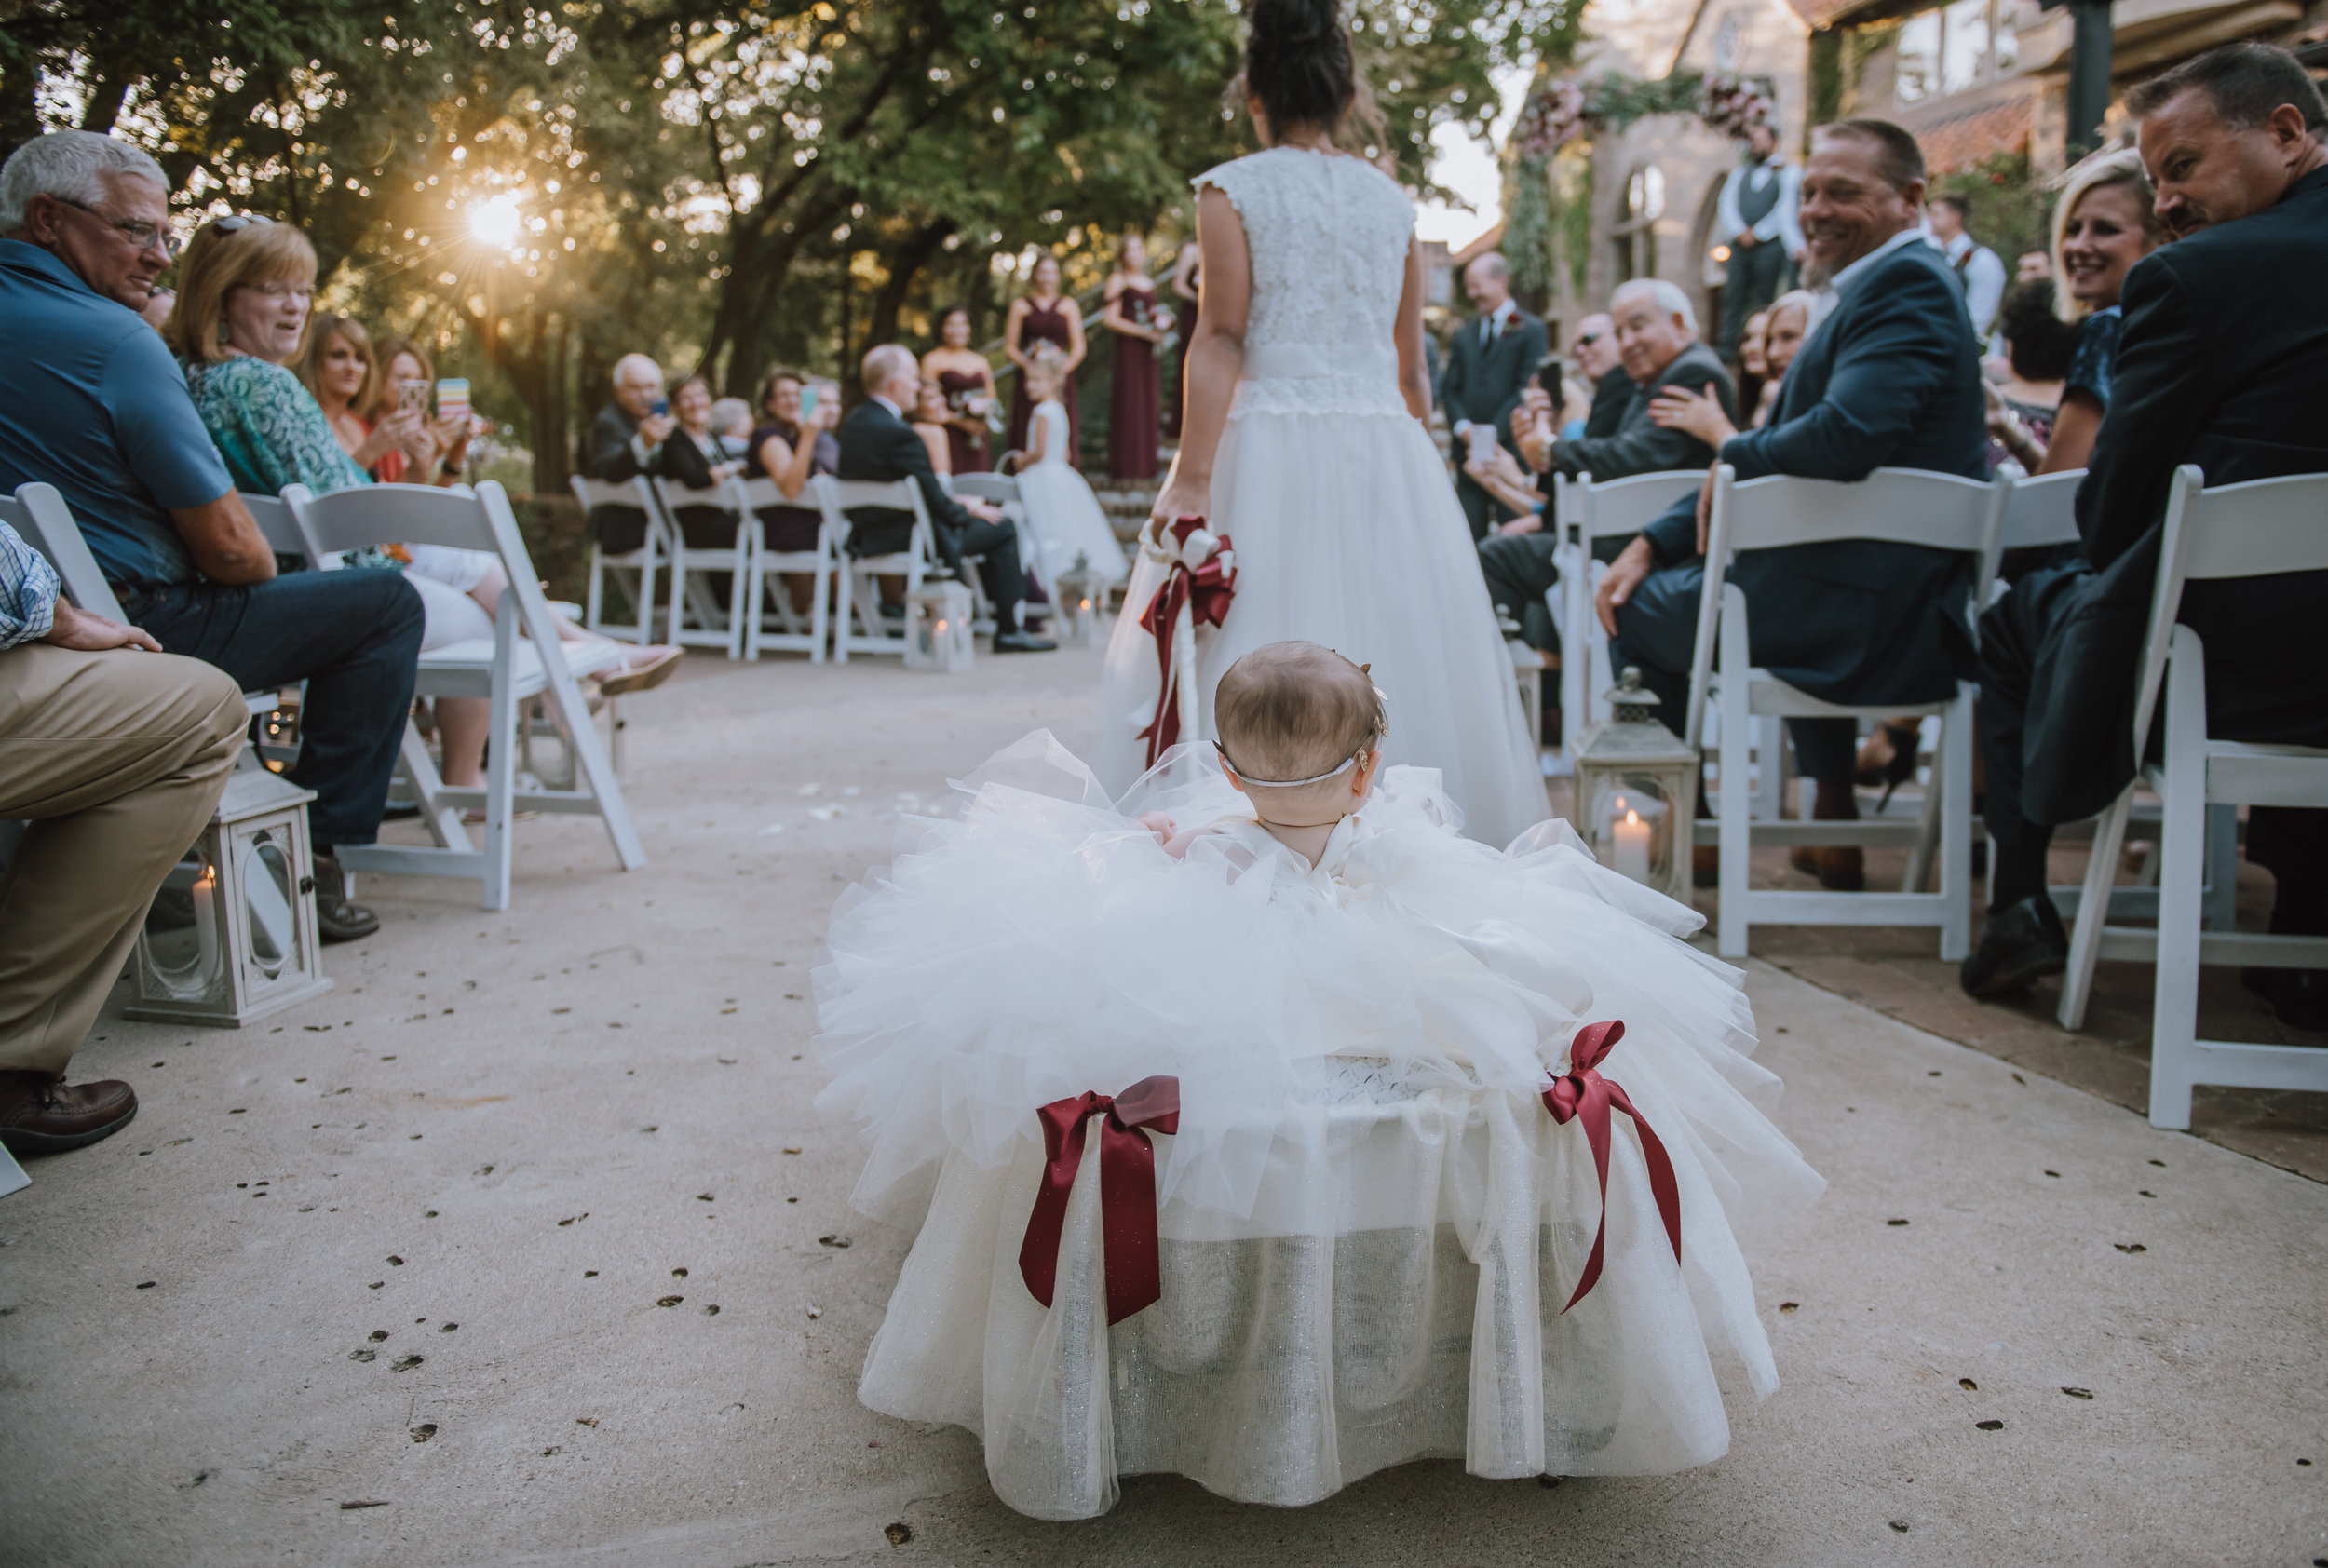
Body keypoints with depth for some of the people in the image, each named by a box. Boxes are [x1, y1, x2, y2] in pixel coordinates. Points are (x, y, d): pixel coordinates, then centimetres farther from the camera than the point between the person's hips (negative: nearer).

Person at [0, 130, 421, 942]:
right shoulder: (113, 341, -17)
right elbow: (229, 548, -16)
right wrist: (263, 573, 6)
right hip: (135, 633, -9)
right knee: (387, 604, 0)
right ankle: (314, 853, 0)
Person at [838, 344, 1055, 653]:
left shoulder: (853, 420, 4)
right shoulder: (898, 433, -25)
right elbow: (936, 502, -19)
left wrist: (957, 503, 11)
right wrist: (969, 510, 1)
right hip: (904, 540, -10)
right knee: (1003, 529, 1)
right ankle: (1008, 631, 7)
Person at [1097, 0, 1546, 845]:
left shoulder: (1231, 190, 1)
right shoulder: (1391, 198, 13)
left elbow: (1221, 339, -10)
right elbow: (1411, 366, 14)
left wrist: (1192, 479, -14)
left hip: (1269, 454, -4)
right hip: (1388, 456, 4)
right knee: (1396, 665, 8)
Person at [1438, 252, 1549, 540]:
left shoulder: (1530, 330, 3)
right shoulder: (1463, 335, 18)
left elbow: (1527, 389, -5)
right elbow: (1450, 388, 12)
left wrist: (1494, 432, -14)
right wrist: (1463, 427, -6)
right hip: (1470, 451, 4)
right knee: (1470, 535, 1)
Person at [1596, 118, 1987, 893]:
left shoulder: (1907, 284, -15)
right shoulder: (1872, 288, 17)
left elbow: (1846, 436, -31)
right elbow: (1780, 460, 17)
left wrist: (1733, 453, -11)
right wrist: (1652, 542, 7)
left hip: (1870, 618, -10)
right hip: (1900, 608, 10)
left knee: (1641, 607, 8)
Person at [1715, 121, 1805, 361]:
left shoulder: (1788, 172, 5)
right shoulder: (1740, 172, 18)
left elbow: (1786, 212, -3)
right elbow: (1726, 205, 8)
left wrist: (1757, 233, -10)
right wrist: (1740, 233, -8)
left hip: (1770, 245, -4)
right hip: (1739, 245, 4)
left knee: (1764, 301, -4)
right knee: (1733, 296, -2)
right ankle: (1727, 348, -3)